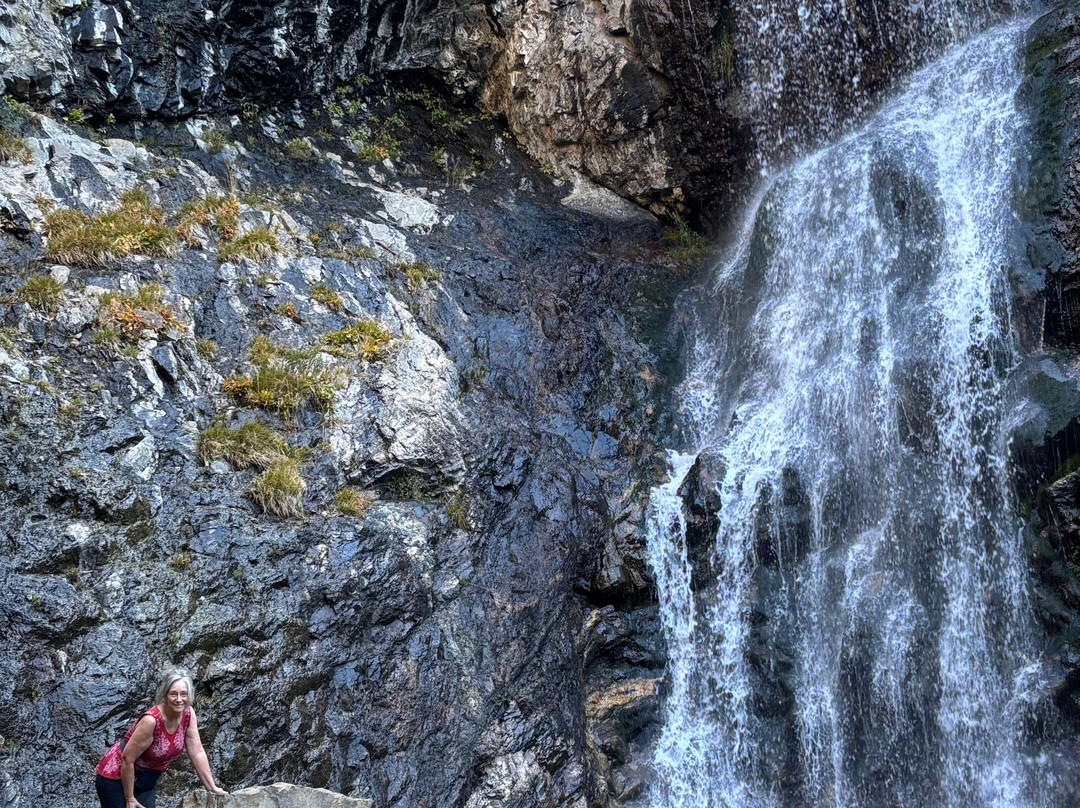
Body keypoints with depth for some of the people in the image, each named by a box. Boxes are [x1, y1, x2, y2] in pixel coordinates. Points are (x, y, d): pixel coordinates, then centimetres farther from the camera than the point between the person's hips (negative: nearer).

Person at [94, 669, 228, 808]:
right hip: (116, 778, -6)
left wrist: (212, 788, -6)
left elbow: (197, 753, -6)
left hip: (146, 783, 6)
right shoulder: (151, 720, -30)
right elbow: (127, 759, -23)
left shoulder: (188, 715, -13)